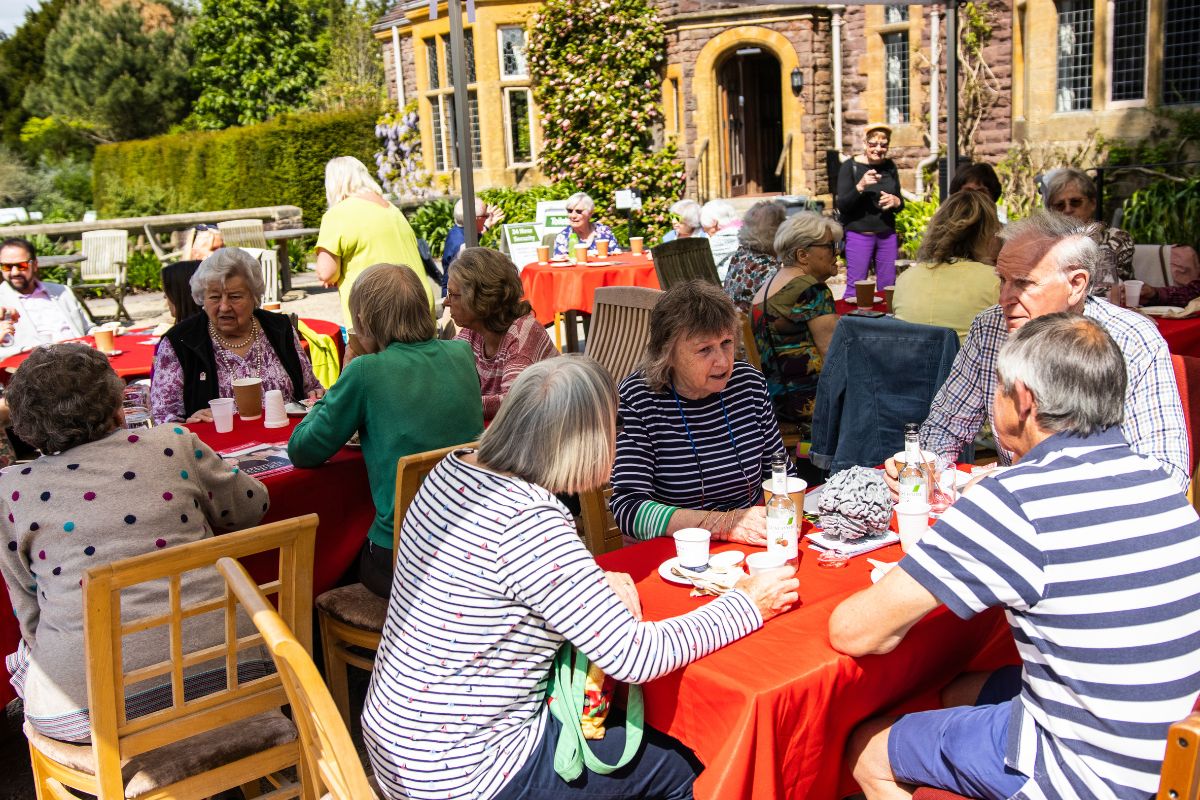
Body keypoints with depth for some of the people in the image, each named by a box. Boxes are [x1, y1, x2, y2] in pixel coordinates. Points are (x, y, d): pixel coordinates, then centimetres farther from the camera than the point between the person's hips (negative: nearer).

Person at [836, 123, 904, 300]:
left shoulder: (890, 166, 9)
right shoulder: (850, 166, -4)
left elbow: (900, 204, 16)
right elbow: (842, 206, -10)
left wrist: (896, 201, -8)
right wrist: (860, 187, -26)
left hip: (887, 234, 5)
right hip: (859, 234, -4)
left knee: (887, 287, 7)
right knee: (855, 287, -5)